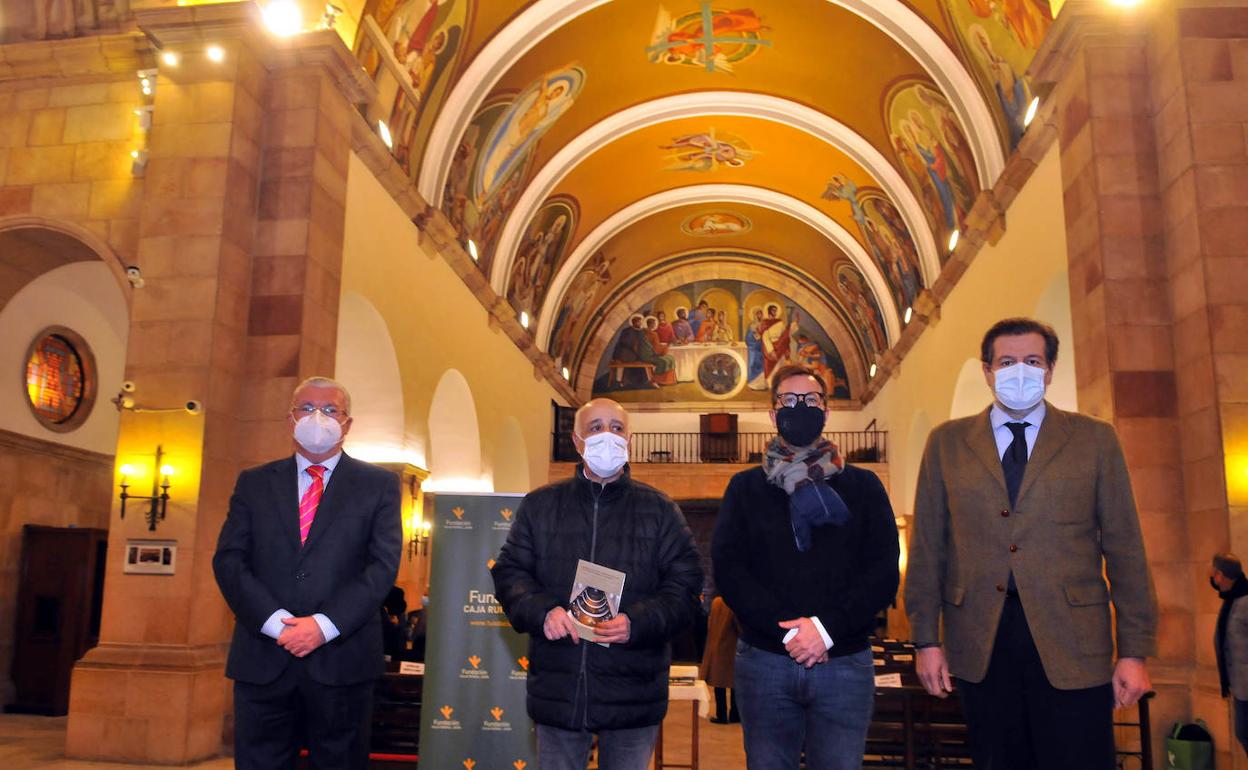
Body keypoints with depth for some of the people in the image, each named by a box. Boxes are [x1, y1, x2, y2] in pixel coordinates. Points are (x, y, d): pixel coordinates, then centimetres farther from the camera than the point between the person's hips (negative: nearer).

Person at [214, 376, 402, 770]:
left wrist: (324, 625, -15)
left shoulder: (378, 485, 5)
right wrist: (275, 622, -12)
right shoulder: (254, 483, 11)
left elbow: (383, 564, -4)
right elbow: (228, 560, 2)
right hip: (262, 659, 2)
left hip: (341, 659, -1)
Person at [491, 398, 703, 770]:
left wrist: (637, 623, -17)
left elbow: (685, 584, 0)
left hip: (633, 694, -1)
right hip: (557, 688, 1)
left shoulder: (659, 509, 5)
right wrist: (541, 611, -14)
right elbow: (509, 572, 6)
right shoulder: (540, 505, 9)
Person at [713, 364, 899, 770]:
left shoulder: (863, 486, 7)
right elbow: (728, 569, -3)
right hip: (763, 660, 0)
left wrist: (827, 626, -14)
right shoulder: (745, 488, 7)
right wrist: (787, 629, -14)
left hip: (846, 662, 0)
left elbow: (883, 574, 0)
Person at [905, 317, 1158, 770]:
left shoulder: (1094, 439, 6)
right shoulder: (947, 443, 7)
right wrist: (926, 640, 1)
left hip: (1073, 646, -1)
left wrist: (1135, 651, -1)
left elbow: (1124, 550, 3)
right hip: (980, 646, 1)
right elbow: (928, 547, 5)